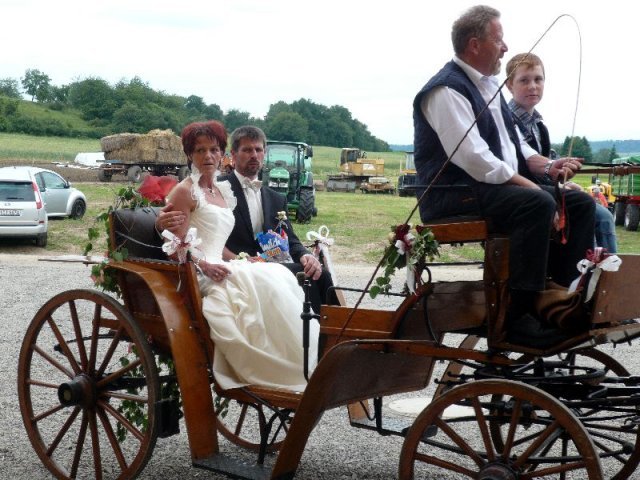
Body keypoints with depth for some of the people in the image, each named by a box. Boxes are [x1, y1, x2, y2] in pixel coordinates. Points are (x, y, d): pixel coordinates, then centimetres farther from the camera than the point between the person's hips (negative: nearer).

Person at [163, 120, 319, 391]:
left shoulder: (223, 192, 22)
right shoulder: (185, 191, -2)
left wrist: (241, 262, 5)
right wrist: (206, 266, -24)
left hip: (219, 268, 7)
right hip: (198, 275, -7)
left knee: (278, 276, -18)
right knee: (264, 281, -29)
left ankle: (297, 366, -26)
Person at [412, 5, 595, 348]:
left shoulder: (488, 86, 17)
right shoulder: (447, 90, -14)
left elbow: (514, 145, 20)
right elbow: (476, 161, -24)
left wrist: (548, 166, 1)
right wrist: (531, 186, -22)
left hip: (502, 187, 10)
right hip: (454, 194, -10)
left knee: (580, 203, 2)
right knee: (538, 204, -33)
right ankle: (517, 317, -30)